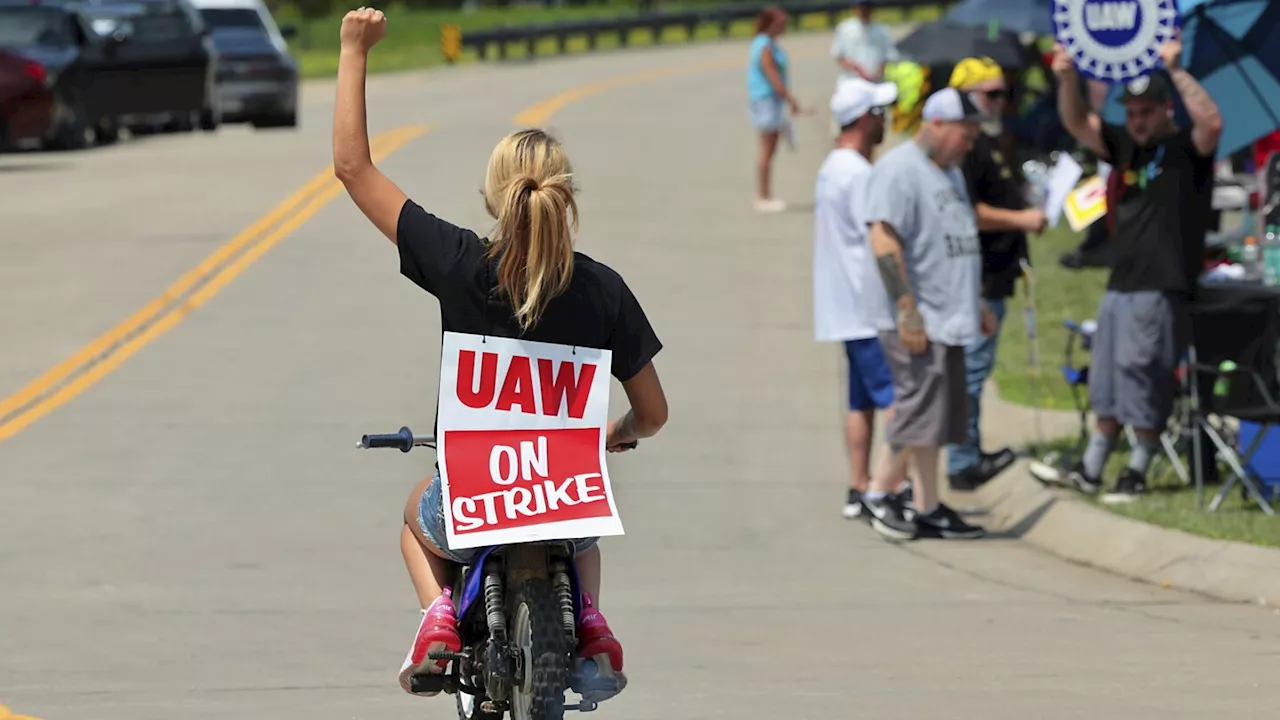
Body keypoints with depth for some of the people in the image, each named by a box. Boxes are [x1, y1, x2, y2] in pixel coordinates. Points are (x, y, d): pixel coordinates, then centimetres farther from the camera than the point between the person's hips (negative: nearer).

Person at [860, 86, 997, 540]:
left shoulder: (948, 172, 19)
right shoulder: (899, 169, -12)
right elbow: (884, 240, -20)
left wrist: (976, 304, 27)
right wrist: (907, 310, -23)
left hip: (947, 319, 10)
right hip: (917, 323, -10)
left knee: (937, 416, 9)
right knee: (922, 412, -10)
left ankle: (926, 509, 13)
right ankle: (878, 494, 0)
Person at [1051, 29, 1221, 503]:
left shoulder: (1186, 148, -6)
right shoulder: (1126, 145, 14)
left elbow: (1211, 122, -26)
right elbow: (1078, 124, 11)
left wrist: (1176, 71, -31)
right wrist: (1068, 79, -7)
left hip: (1162, 287, -8)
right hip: (1121, 282, 8)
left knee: (1144, 380, -7)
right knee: (1107, 381, 14)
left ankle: (1137, 472, 1)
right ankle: (1091, 468, 22)